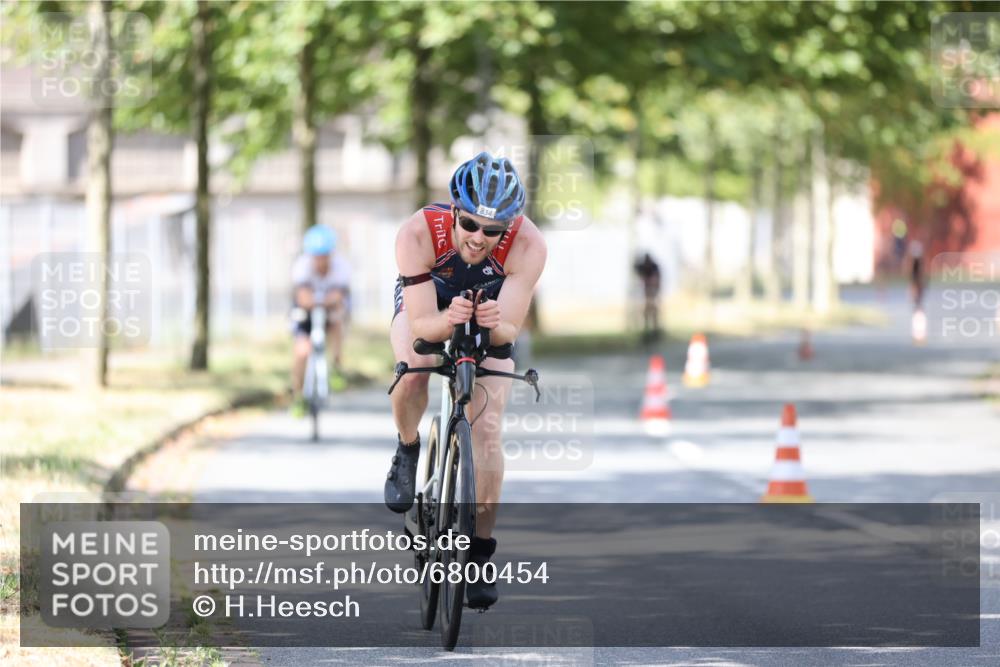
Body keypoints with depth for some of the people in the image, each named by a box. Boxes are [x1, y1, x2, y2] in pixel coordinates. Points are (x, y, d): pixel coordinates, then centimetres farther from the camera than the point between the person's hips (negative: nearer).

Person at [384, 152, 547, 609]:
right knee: (413, 375, -32)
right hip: (426, 306, -1)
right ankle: (408, 453, 0)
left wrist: (493, 324, -56)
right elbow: (420, 325, -36)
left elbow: (510, 331, -33)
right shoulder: (418, 233, -38)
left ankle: (481, 553, 0)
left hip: (490, 319, 1)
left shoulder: (527, 245, -36)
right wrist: (448, 320, -58)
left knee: (487, 430, -12)